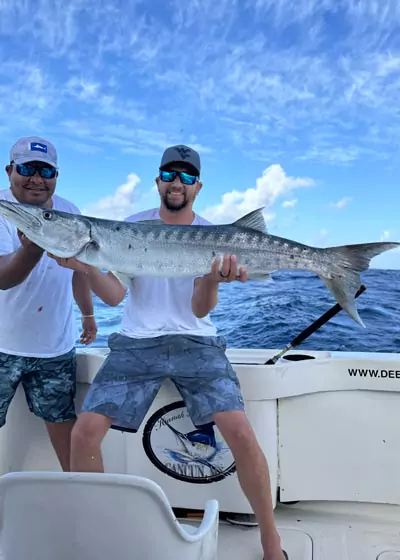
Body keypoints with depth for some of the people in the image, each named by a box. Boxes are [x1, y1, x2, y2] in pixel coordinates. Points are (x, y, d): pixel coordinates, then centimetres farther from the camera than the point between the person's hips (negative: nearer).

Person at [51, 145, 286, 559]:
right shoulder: (134, 226, 5)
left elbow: (200, 310, -7)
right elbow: (115, 296, -3)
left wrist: (212, 280, -29)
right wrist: (85, 267, -22)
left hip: (194, 343, -1)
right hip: (136, 343, 2)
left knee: (240, 432, -17)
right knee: (84, 432, -11)